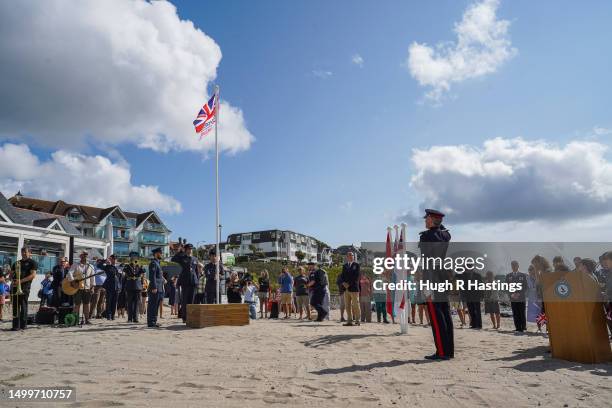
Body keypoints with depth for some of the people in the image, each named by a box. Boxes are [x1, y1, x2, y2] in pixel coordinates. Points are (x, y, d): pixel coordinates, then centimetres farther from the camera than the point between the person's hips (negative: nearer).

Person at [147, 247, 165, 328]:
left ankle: (154, 321, 17)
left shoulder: (157, 263, 21)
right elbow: (152, 276, -18)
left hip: (159, 288, 10)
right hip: (155, 289, -10)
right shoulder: (153, 263, -10)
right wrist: (154, 287, -22)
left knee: (156, 306, 12)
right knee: (152, 306, -6)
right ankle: (151, 322, -4)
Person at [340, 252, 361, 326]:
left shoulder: (356, 265, 2)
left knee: (355, 305, -4)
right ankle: (350, 321, 9)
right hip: (346, 289, 5)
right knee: (347, 306, 5)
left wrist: (349, 284, -13)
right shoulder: (344, 266, 18)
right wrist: (344, 283, -7)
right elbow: (342, 276, 13)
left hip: (354, 288, -5)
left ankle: (358, 321, 1)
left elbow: (357, 276, -8)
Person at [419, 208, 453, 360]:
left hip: (433, 280, -8)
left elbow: (427, 263, -20)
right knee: (445, 314, 9)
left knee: (436, 316, -6)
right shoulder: (446, 235, 7)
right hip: (445, 279, 8)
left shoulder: (426, 236, -14)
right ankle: (449, 350, 14)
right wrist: (438, 222, 22)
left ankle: (442, 352, -5)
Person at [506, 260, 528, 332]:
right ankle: (518, 328, 5)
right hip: (513, 299, 1)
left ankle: (523, 327, 10)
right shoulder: (508, 276, 10)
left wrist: (519, 294, -11)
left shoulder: (523, 275, 5)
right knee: (515, 315, 0)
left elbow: (525, 287, 2)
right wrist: (511, 294, -9)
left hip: (521, 298, -1)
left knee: (522, 314, 0)